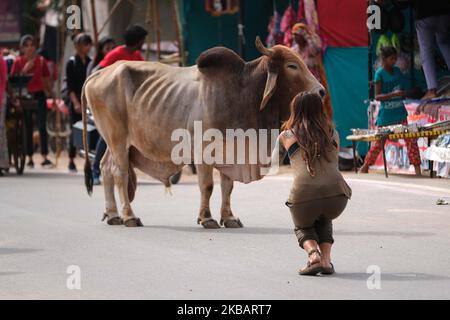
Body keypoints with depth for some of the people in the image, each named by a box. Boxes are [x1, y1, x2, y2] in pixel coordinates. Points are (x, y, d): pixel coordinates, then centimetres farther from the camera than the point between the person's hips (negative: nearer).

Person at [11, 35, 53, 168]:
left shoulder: (41, 60, 3)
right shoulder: (18, 62, 0)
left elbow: (46, 79, 9)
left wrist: (50, 93, 9)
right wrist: (24, 70, -16)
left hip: (39, 95, 0)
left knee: (42, 126, -9)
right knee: (28, 127, 6)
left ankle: (45, 157, -10)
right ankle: (29, 158, 13)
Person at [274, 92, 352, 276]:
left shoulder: (286, 136, 17)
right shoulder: (333, 134, 20)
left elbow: (271, 162, 36)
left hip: (303, 196, -2)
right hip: (336, 192, 2)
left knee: (303, 228, 30)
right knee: (324, 221, 36)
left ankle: (313, 254, 0)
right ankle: (326, 259, 15)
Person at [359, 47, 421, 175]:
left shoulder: (397, 71, 7)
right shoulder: (380, 73, -10)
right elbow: (377, 96, -14)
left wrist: (403, 93, 1)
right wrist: (393, 94, -25)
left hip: (400, 112, 5)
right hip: (385, 115, -5)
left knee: (410, 140, -5)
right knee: (378, 142, 4)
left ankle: (417, 169, -4)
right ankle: (365, 166, 22)